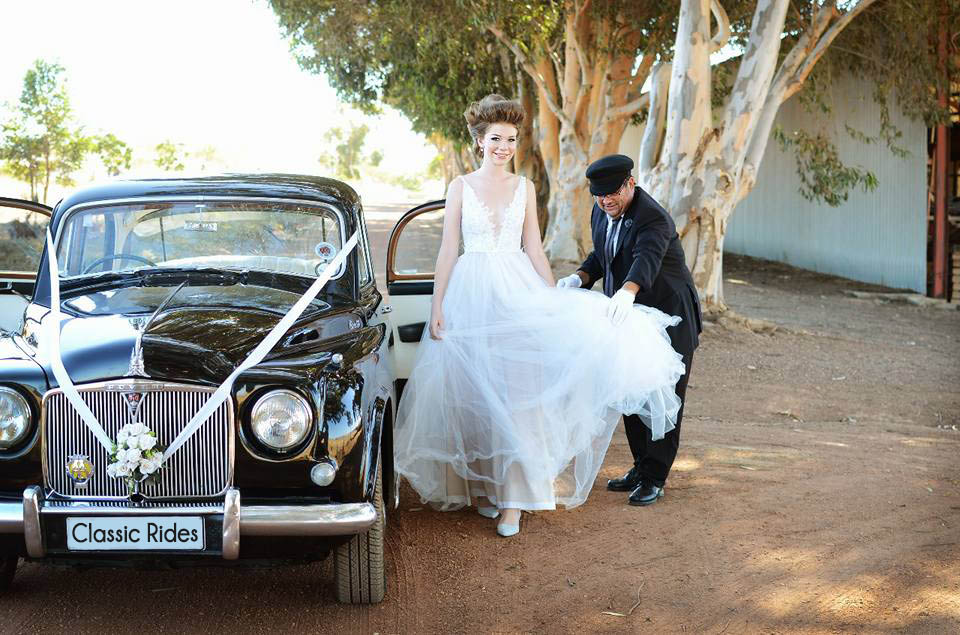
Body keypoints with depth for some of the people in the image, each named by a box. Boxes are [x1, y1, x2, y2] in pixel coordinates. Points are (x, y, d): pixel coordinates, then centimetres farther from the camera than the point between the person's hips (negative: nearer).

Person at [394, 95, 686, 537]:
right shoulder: (461, 187, 4)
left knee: (516, 393, -6)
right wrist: (437, 308, -3)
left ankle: (513, 497, -6)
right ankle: (482, 485, 16)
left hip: (517, 292, 1)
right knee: (476, 395, 2)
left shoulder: (524, 188, 10)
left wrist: (555, 301, 4)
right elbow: (447, 250, 3)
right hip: (472, 293, -1)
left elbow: (534, 250, 11)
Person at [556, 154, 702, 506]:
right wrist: (579, 278, -6)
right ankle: (641, 468, 26)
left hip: (668, 316, -8)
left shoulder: (654, 219, -25)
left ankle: (654, 478, 5)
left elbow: (647, 259, -43)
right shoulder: (601, 213, 1)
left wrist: (626, 292, -62)